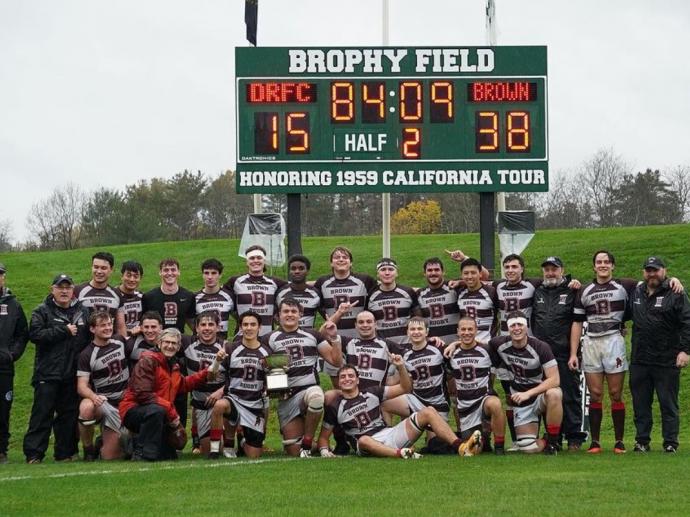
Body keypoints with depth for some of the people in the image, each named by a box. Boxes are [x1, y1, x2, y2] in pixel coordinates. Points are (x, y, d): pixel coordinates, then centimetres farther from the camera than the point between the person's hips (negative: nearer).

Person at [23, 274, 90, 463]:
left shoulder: (83, 312, 14)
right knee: (42, 413, -5)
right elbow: (35, 334, -13)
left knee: (69, 414, 6)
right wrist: (64, 331, -13)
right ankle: (33, 453, -4)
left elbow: (90, 338, 18)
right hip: (47, 374, -4)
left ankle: (65, 453, 13)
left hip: (73, 374, 4)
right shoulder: (42, 312, 2)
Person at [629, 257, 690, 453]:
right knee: (640, 404, 7)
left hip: (667, 361, -5)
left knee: (668, 404, 1)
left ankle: (670, 443, 6)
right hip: (639, 360, 5)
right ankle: (642, 441, 15)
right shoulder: (636, 293, 12)